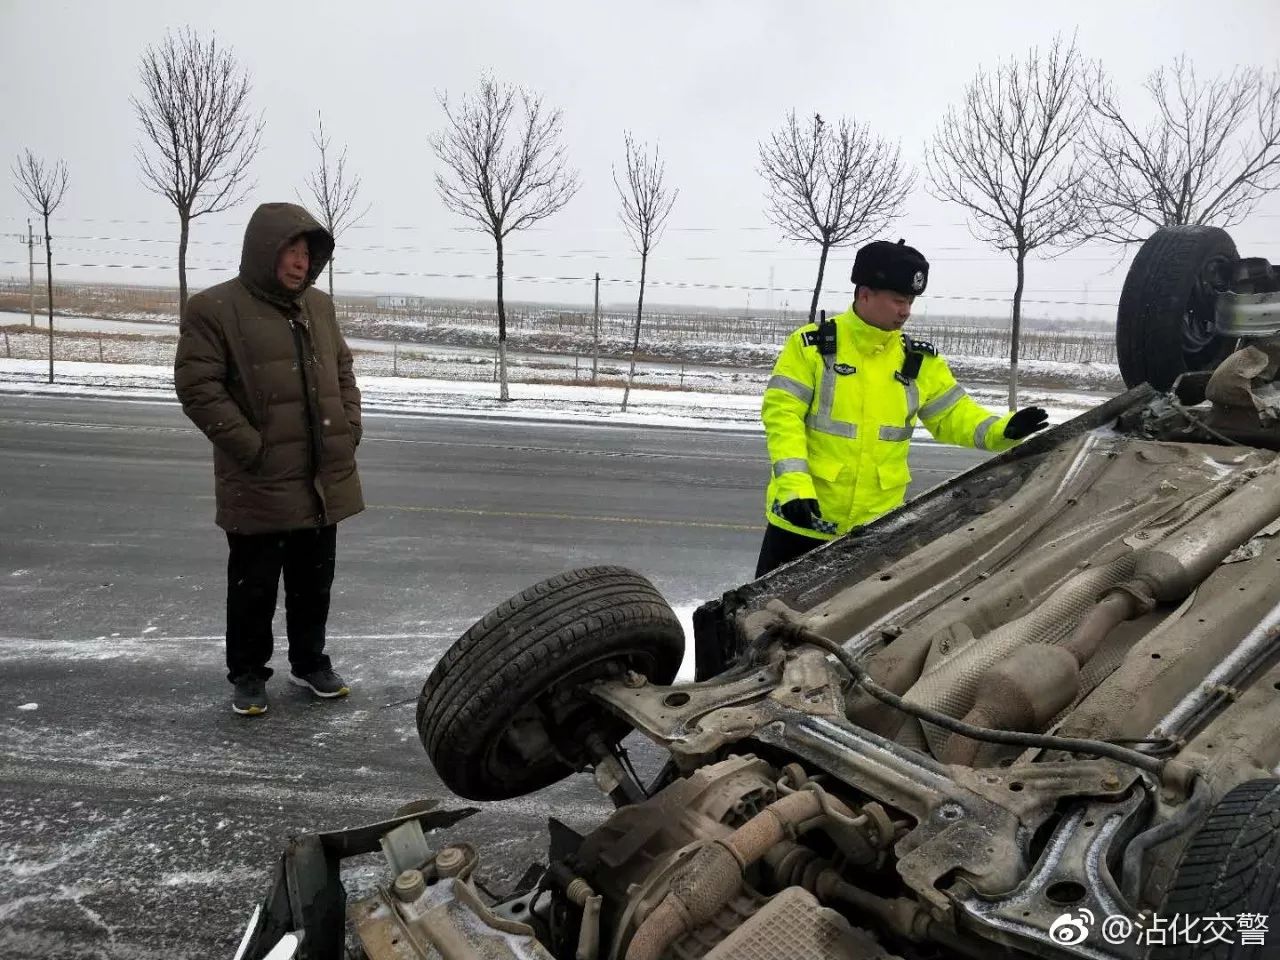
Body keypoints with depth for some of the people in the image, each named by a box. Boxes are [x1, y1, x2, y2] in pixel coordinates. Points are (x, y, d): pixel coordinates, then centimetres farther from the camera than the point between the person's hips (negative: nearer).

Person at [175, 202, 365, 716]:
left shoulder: (319, 306, 11)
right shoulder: (215, 308, -9)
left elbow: (343, 373, 18)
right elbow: (196, 386, -13)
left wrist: (349, 431, 5)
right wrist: (252, 447, -16)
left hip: (324, 479, 6)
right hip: (260, 482, -5)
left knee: (315, 582, 16)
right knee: (254, 586, 6)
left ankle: (310, 663, 33)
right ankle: (248, 674, 24)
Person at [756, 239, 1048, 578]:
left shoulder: (918, 360, 4)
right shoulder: (811, 344, -8)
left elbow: (953, 414, 6)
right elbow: (782, 413, -13)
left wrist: (1000, 430, -14)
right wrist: (794, 482, -25)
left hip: (876, 524, 3)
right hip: (802, 513, -3)